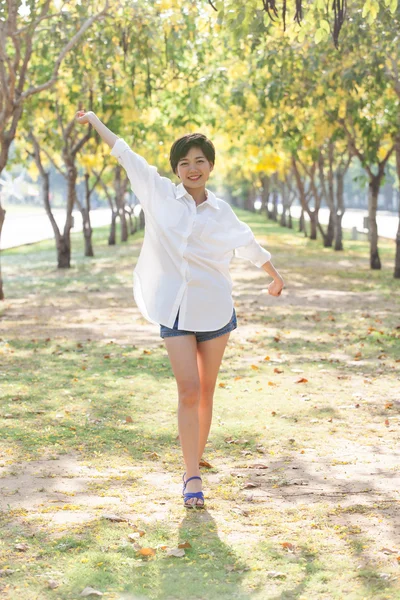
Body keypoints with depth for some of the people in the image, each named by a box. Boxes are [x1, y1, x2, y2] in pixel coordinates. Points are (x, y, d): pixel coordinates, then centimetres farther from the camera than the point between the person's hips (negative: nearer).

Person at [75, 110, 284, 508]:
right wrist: (95, 121, 20)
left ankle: (194, 465, 20)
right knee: (188, 392, -10)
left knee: (206, 393, 7)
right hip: (175, 311, -1)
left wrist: (275, 276, 27)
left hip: (214, 309, 1)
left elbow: (248, 245, 16)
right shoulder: (159, 194, 2)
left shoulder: (220, 211, 3)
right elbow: (126, 155, 10)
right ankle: (192, 478, -8)